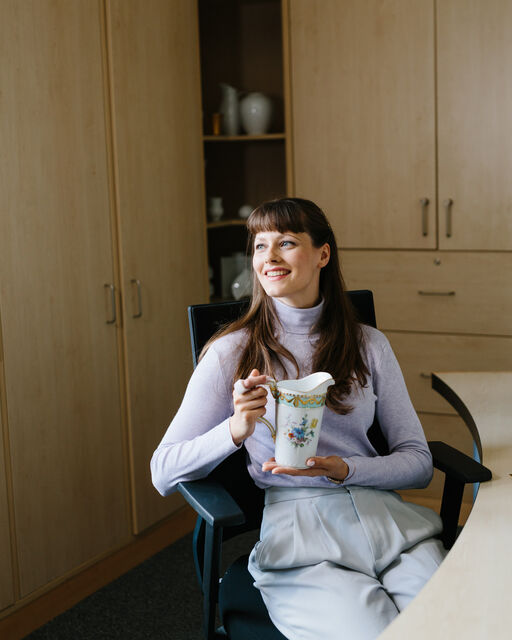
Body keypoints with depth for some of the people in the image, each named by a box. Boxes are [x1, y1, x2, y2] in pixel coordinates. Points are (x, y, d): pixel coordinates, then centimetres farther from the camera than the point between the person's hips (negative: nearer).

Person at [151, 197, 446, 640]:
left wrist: (345, 470, -8)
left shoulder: (369, 345, 12)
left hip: (388, 518, 3)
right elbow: (164, 474, 1)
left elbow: (419, 461, 11)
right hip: (298, 526, -2)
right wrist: (235, 431, -17)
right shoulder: (232, 352, 5)